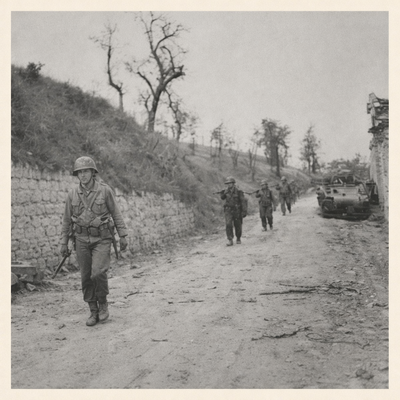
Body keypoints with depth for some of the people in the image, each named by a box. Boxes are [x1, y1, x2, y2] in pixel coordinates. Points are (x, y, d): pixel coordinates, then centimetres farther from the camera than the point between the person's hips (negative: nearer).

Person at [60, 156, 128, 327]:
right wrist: (63, 242, 6)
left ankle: (103, 303, 7)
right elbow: (67, 219, 6)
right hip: (82, 239, 3)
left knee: (98, 273, -19)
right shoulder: (72, 194, -1)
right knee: (86, 277, 3)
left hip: (102, 239, -3)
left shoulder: (105, 190, -9)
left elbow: (116, 214, -2)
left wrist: (123, 236, -3)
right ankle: (94, 312, 16)